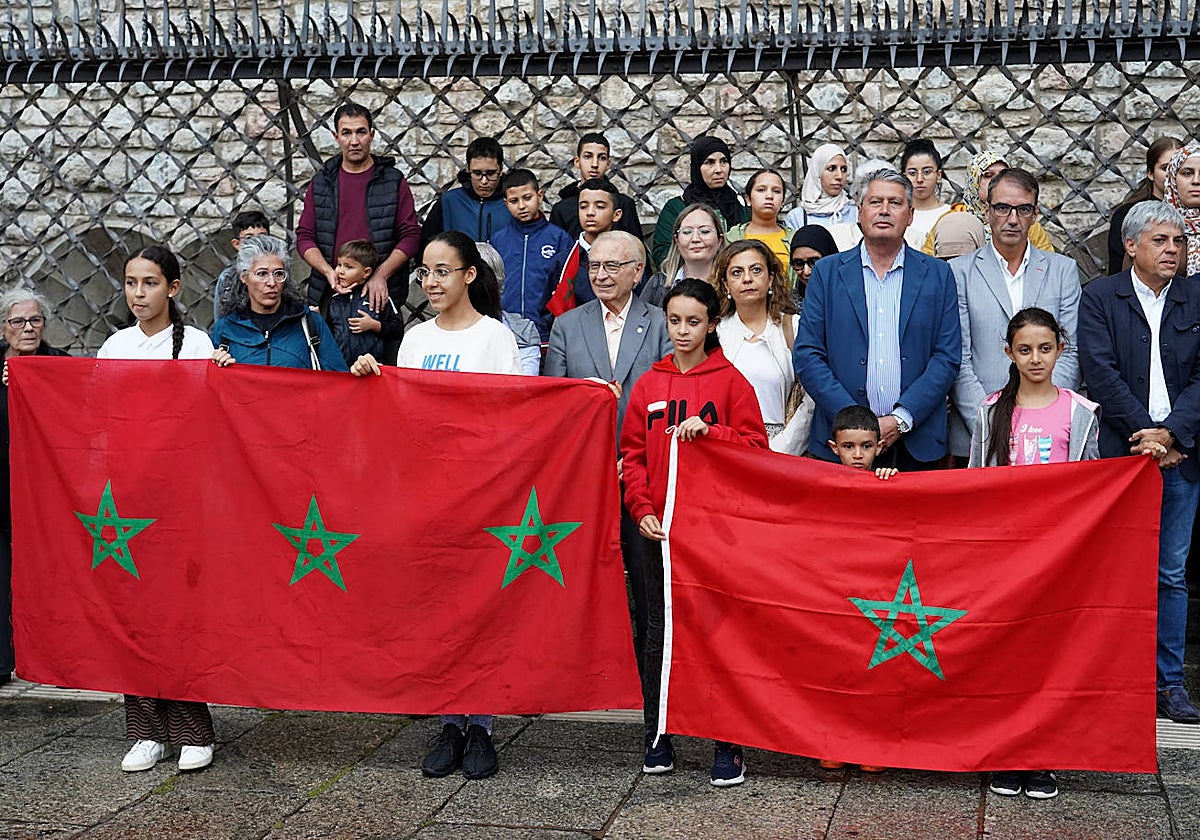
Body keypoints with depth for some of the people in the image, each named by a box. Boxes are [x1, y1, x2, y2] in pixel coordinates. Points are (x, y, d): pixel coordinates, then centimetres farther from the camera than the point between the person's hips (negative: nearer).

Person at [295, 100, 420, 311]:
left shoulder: (393, 181, 5)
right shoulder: (321, 183, 12)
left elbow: (411, 235, 1)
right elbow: (304, 236, 10)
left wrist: (380, 275, -11)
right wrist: (329, 271, -8)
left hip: (379, 295, -2)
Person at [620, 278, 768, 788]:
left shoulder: (730, 381, 1)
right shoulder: (649, 385, 10)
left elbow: (755, 446, -2)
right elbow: (633, 453, 9)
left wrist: (708, 430, -17)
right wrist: (642, 509, -3)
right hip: (661, 527, 3)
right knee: (659, 630, 8)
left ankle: (727, 743, 6)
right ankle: (658, 736, 18)